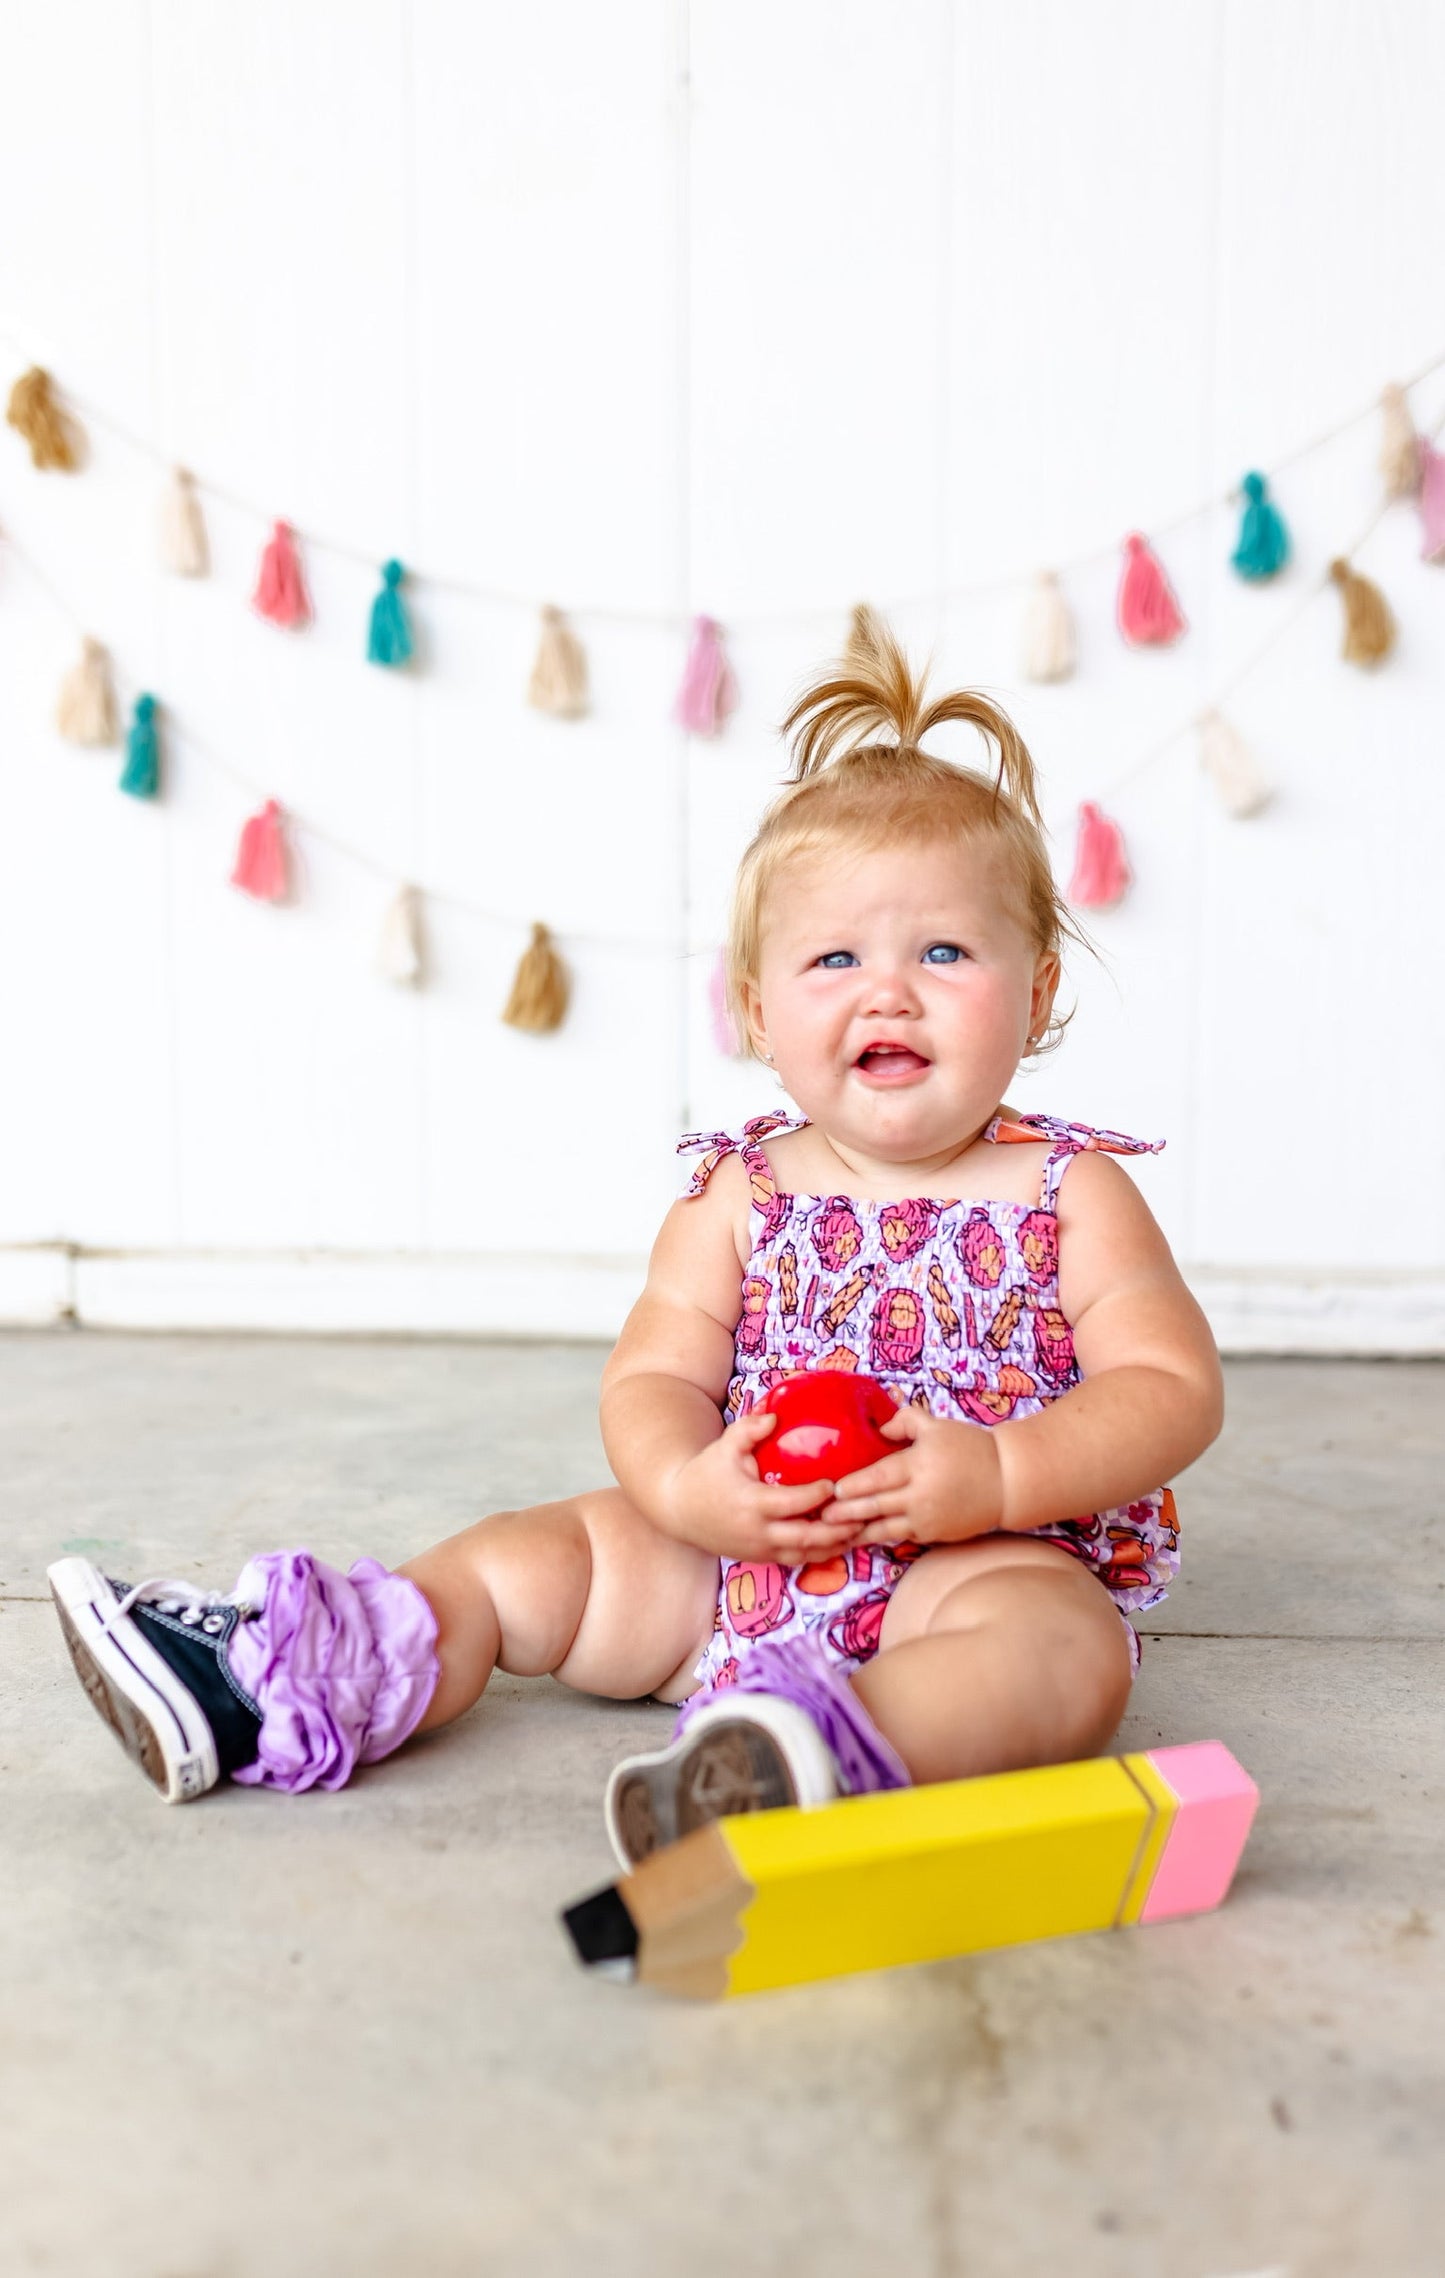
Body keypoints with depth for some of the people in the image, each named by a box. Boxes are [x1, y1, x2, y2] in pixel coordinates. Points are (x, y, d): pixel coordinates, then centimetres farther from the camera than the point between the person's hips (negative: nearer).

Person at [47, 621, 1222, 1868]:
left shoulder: (1072, 1196, -4)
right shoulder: (739, 1195, 2)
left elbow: (1172, 1388, -8)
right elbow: (652, 1378, 1)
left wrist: (999, 1476, -24)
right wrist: (686, 1487, -22)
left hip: (998, 1561, -3)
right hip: (740, 1560, 4)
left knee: (1069, 1650, -34)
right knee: (534, 1552, -5)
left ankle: (834, 1742, -57)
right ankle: (274, 1686, -15)